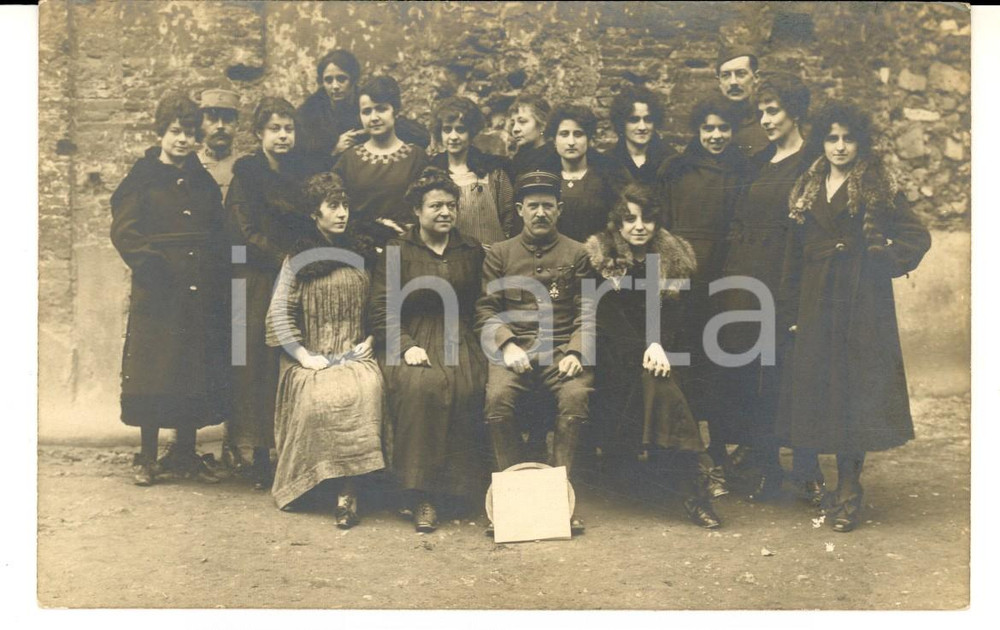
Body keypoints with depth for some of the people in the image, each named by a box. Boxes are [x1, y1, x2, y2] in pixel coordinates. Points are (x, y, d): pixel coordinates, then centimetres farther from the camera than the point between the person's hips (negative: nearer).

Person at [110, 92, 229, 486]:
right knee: (154, 371, -1)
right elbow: (123, 231, -5)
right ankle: (147, 457, 10)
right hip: (158, 292, -4)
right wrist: (151, 266, -17)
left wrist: (217, 277, 4)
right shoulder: (143, 179, 1)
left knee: (197, 374, 7)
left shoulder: (203, 181, 15)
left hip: (201, 292, 5)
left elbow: (219, 234, 16)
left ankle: (185, 453, 19)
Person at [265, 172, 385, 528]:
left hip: (356, 356, 1)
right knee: (321, 397, -33)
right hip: (311, 360, -1)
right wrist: (304, 356, -11)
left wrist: (371, 342, -1)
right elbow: (279, 313, 0)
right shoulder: (298, 258, 6)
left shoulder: (364, 253, 14)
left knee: (363, 391, -32)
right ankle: (299, 482, -16)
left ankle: (348, 492, -29)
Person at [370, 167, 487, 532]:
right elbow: (382, 309, 1)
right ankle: (421, 495, -26)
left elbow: (480, 306, 14)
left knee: (467, 388, -30)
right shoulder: (397, 251, 7)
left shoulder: (472, 252, 15)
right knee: (421, 386, -34)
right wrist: (406, 346, -13)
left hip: (458, 339, 2)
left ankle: (455, 486, -15)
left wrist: (470, 341, -3)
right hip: (410, 341, -2)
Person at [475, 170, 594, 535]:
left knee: (576, 395, -31)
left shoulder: (576, 253, 15)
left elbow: (586, 312, 8)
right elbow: (485, 310, 9)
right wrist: (507, 344, -9)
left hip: (562, 347, 0)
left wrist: (576, 352, -9)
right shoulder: (500, 254, 16)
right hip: (514, 346, 0)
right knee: (497, 396, -30)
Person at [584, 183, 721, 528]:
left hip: (654, 350, 2)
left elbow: (670, 311, 1)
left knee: (658, 383, -28)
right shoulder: (600, 255, -2)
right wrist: (644, 347, -21)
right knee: (662, 390, -28)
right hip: (614, 354, -1)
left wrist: (658, 344, -19)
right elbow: (607, 315, -9)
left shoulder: (671, 256, 7)